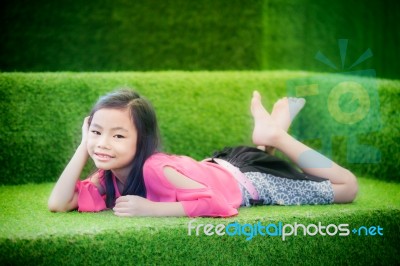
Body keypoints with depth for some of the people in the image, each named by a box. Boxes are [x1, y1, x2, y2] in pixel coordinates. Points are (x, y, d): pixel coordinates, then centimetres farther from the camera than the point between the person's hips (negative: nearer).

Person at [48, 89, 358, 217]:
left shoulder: (155, 169, -39)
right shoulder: (107, 178, -18)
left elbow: (217, 202, -42)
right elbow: (58, 204, -26)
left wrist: (152, 208, -46)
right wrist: (84, 147, -30)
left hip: (248, 180, -7)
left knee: (346, 187, 8)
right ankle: (265, 140, 35)